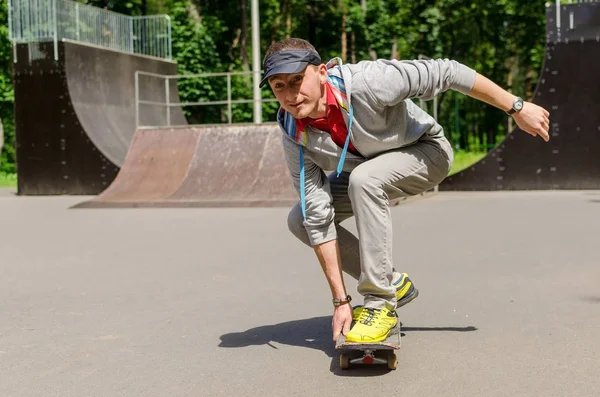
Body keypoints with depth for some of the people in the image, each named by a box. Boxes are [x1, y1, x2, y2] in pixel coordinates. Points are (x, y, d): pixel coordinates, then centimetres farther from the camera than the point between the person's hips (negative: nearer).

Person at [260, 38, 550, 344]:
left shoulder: (365, 82, -36)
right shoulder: (295, 137, -22)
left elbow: (447, 73, -28)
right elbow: (318, 218, -23)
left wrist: (517, 107, -22)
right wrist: (341, 300, -25)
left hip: (426, 150, -5)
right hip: (365, 168, 5)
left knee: (363, 179, -35)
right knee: (300, 219, -10)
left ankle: (380, 302, -25)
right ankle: (392, 283, 3)